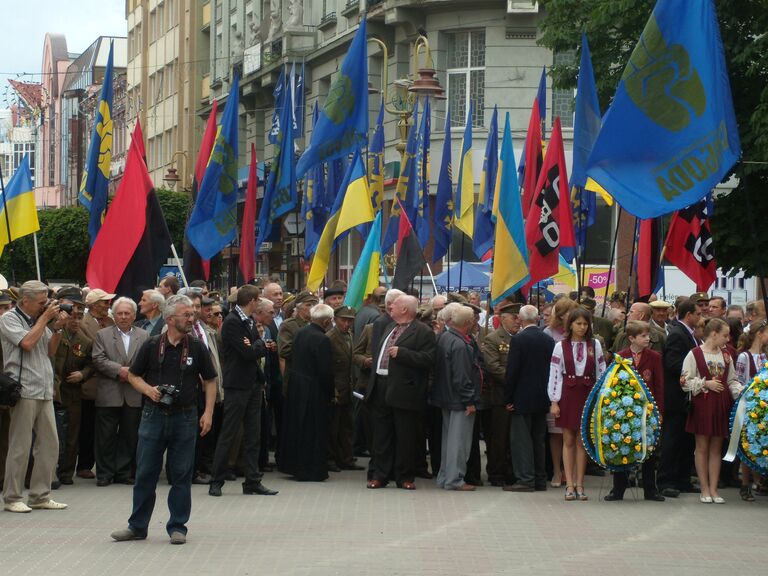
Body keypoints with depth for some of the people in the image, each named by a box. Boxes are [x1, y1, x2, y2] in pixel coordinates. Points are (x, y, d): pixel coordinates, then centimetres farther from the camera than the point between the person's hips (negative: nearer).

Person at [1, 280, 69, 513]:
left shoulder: (38, 320, 17)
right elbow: (28, 343, -18)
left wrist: (57, 328, 4)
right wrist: (44, 319, -9)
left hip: (44, 392, 7)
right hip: (24, 391, -7)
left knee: (49, 444, 6)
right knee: (20, 447, -4)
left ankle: (40, 496, 14)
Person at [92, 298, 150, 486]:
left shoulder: (144, 336, 10)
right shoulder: (102, 335, 6)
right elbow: (98, 359, -5)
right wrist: (119, 370, -15)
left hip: (134, 395, 2)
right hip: (109, 395, -2)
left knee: (130, 436, 5)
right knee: (106, 436, 1)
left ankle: (124, 473, 14)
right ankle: (104, 473, 8)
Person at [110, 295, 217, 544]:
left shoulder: (196, 348, 1)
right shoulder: (151, 346, -1)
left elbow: (210, 381, 7)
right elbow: (133, 375, 8)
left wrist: (208, 412, -3)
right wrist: (149, 390, -11)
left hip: (184, 418, 0)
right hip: (154, 414, 0)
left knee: (181, 475, 3)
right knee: (145, 473, 5)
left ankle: (177, 527, 13)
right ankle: (137, 526, 14)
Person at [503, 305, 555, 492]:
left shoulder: (518, 340, -14)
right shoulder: (549, 340, 3)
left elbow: (512, 371, -15)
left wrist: (508, 398, -8)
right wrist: (548, 395, 15)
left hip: (522, 398, -6)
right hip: (542, 398, 6)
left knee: (521, 439, -1)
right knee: (539, 439, 13)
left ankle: (525, 479, -5)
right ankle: (540, 480, 17)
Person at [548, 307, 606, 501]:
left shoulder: (594, 345, 4)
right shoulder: (561, 346, 0)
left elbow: (601, 372, 6)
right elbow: (554, 374, 0)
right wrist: (554, 401, -4)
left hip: (587, 395, 1)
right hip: (567, 395, -1)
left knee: (582, 441, 4)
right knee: (568, 440, 4)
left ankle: (579, 484, 9)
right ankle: (570, 485, 6)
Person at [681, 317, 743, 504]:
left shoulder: (726, 356, 10)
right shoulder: (695, 354, -5)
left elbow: (732, 380, 13)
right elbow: (685, 381, -7)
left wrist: (741, 391, -5)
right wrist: (706, 383, -14)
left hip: (721, 404, 5)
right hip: (702, 405, -5)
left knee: (716, 448, 6)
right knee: (702, 447, 2)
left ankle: (713, 489, 10)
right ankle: (704, 489, 9)